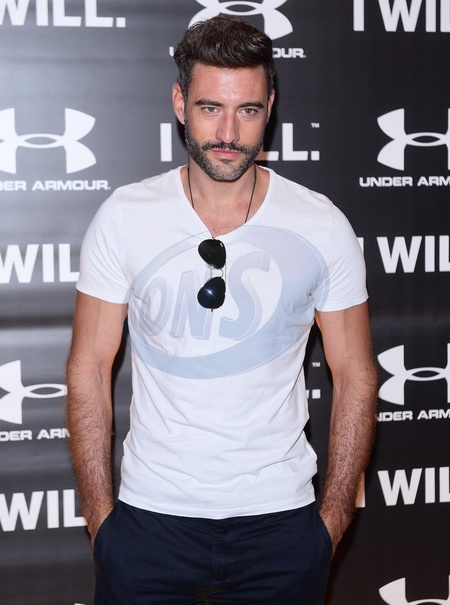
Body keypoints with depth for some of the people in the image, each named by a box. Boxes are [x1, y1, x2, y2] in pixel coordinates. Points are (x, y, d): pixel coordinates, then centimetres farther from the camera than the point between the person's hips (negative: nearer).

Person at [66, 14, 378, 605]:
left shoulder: (324, 227, -5)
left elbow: (355, 377, 1)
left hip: (280, 520, 1)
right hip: (148, 519, 0)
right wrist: (99, 514, -3)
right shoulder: (123, 218, -6)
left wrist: (333, 519, 0)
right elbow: (89, 369, -1)